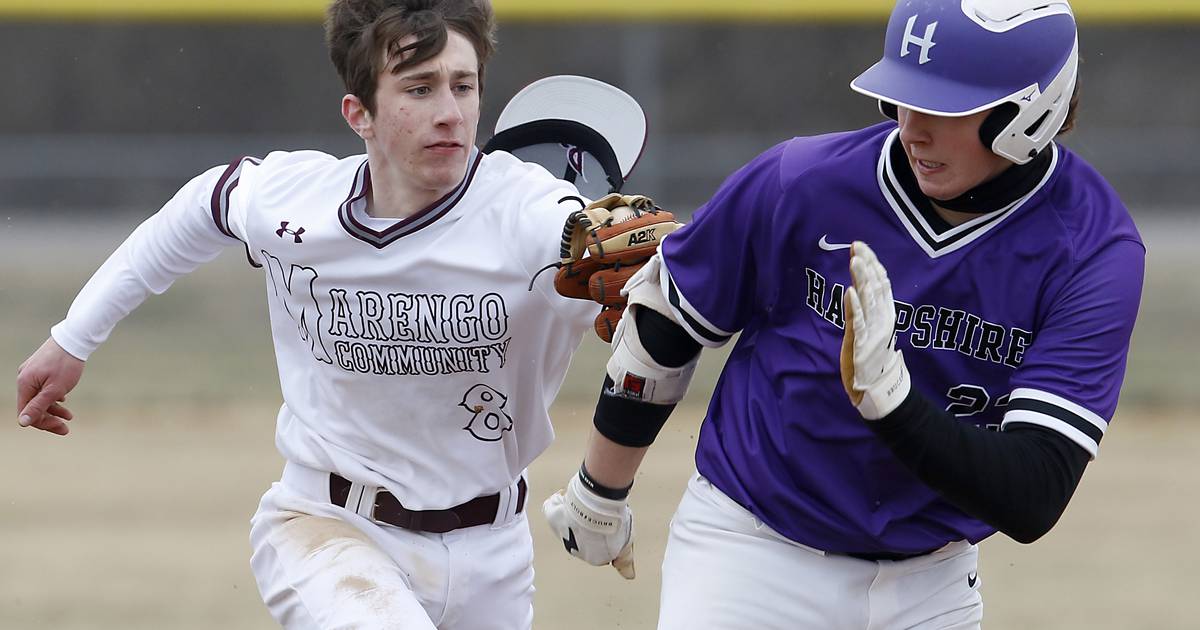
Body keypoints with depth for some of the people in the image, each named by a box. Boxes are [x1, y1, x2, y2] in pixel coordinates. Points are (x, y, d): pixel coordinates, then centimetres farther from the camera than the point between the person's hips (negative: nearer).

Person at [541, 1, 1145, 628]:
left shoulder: (1094, 252, -17)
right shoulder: (799, 184, -16)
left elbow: (1033, 503, -24)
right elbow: (662, 326, 2)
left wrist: (887, 393, -37)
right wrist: (599, 497, 13)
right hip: (750, 556, -1)